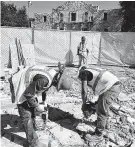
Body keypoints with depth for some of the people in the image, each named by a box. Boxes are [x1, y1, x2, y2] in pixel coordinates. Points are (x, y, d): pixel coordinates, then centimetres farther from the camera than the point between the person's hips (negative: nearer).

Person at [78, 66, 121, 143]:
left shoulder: (83, 73, 4)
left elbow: (84, 92, -2)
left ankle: (98, 135, 15)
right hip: (116, 85, 10)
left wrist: (84, 104, 12)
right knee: (105, 106, 28)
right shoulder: (94, 71, 29)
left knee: (101, 111, 2)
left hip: (111, 88, -10)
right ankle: (105, 123, 50)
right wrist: (98, 101, 35)